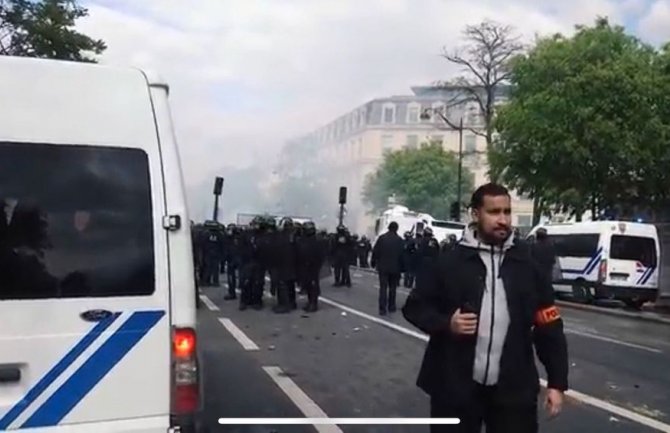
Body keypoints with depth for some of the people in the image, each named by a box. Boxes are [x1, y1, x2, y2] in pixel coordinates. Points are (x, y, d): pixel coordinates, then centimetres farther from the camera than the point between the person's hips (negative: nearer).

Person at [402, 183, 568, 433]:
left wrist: (557, 382, 0)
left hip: (513, 389, 1)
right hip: (456, 387, -1)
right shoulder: (450, 262, -4)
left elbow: (548, 329, 4)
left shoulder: (527, 266, 1)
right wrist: (446, 324, -14)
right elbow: (414, 307, 4)